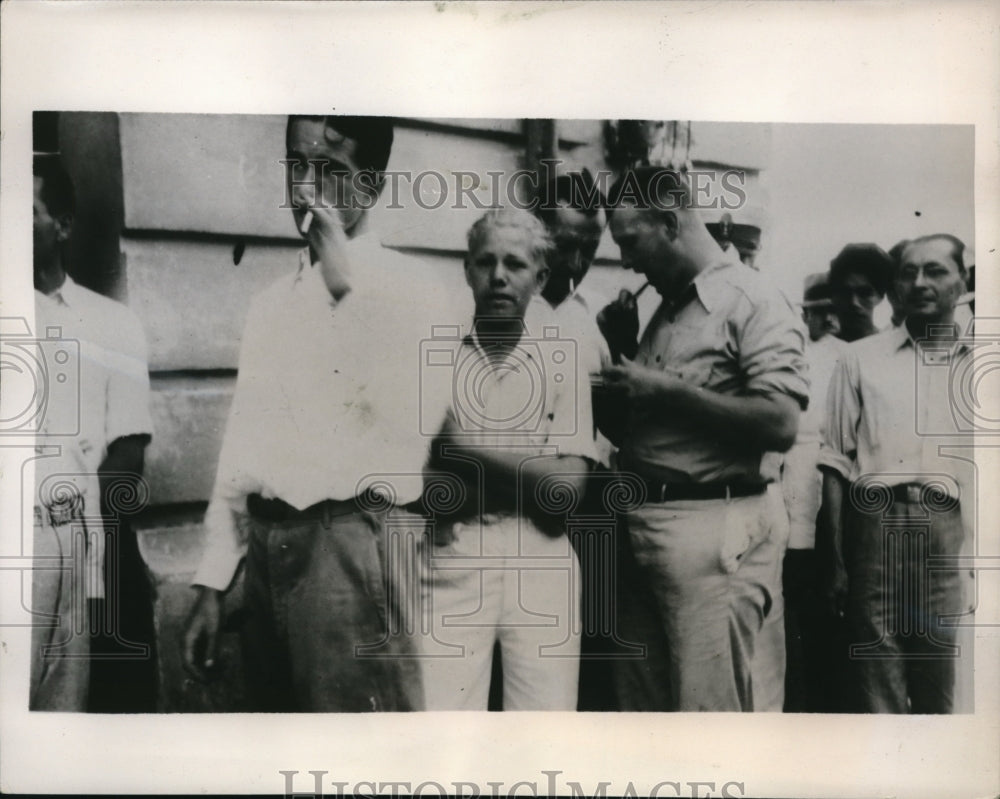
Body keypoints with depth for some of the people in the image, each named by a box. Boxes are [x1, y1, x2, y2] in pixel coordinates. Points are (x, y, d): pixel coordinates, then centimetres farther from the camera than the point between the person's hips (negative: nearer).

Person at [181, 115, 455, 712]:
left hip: (350, 546, -6)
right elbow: (241, 449, 16)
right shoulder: (272, 302, 15)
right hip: (268, 550, 7)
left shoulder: (410, 291, -5)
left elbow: (403, 430, -22)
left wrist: (346, 286, -20)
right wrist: (212, 585, 13)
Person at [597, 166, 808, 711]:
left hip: (711, 528, -8)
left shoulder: (752, 302, -6)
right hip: (640, 523, 8)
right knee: (641, 702, 14)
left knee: (706, 705, -3)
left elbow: (781, 423, -19)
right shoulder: (666, 311, 18)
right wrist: (625, 349, 10)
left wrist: (665, 388, -14)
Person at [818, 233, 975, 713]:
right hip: (876, 524, -1)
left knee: (942, 685, 6)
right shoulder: (861, 358, 11)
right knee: (876, 684, 2)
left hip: (953, 530, 1)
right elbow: (836, 463, 7)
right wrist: (835, 561, 1)